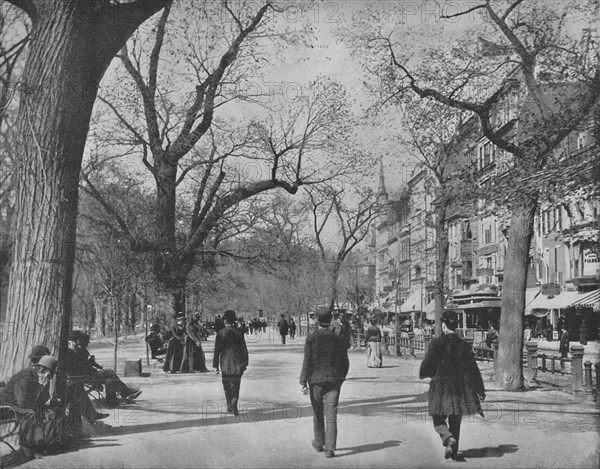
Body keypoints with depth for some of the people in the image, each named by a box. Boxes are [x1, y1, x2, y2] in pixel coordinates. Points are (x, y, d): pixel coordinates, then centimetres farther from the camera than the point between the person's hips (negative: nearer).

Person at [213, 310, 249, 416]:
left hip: (225, 364, -1)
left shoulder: (220, 333, -6)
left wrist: (215, 365, -2)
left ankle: (230, 407, 20)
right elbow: (244, 349, 2)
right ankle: (234, 406, -13)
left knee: (227, 387, 14)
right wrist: (245, 363, 11)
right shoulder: (239, 332, -1)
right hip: (238, 364, 1)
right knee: (235, 386, 5)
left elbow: (217, 350, -7)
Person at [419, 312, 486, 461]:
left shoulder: (436, 343, -10)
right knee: (455, 421, 16)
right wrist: (480, 390, 9)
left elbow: (427, 364, -6)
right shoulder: (464, 345, -2)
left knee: (439, 419, 7)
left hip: (440, 386, -3)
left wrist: (423, 374, 18)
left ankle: (449, 439, -20)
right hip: (459, 387, 3)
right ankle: (454, 451, 17)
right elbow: (473, 368, 1)